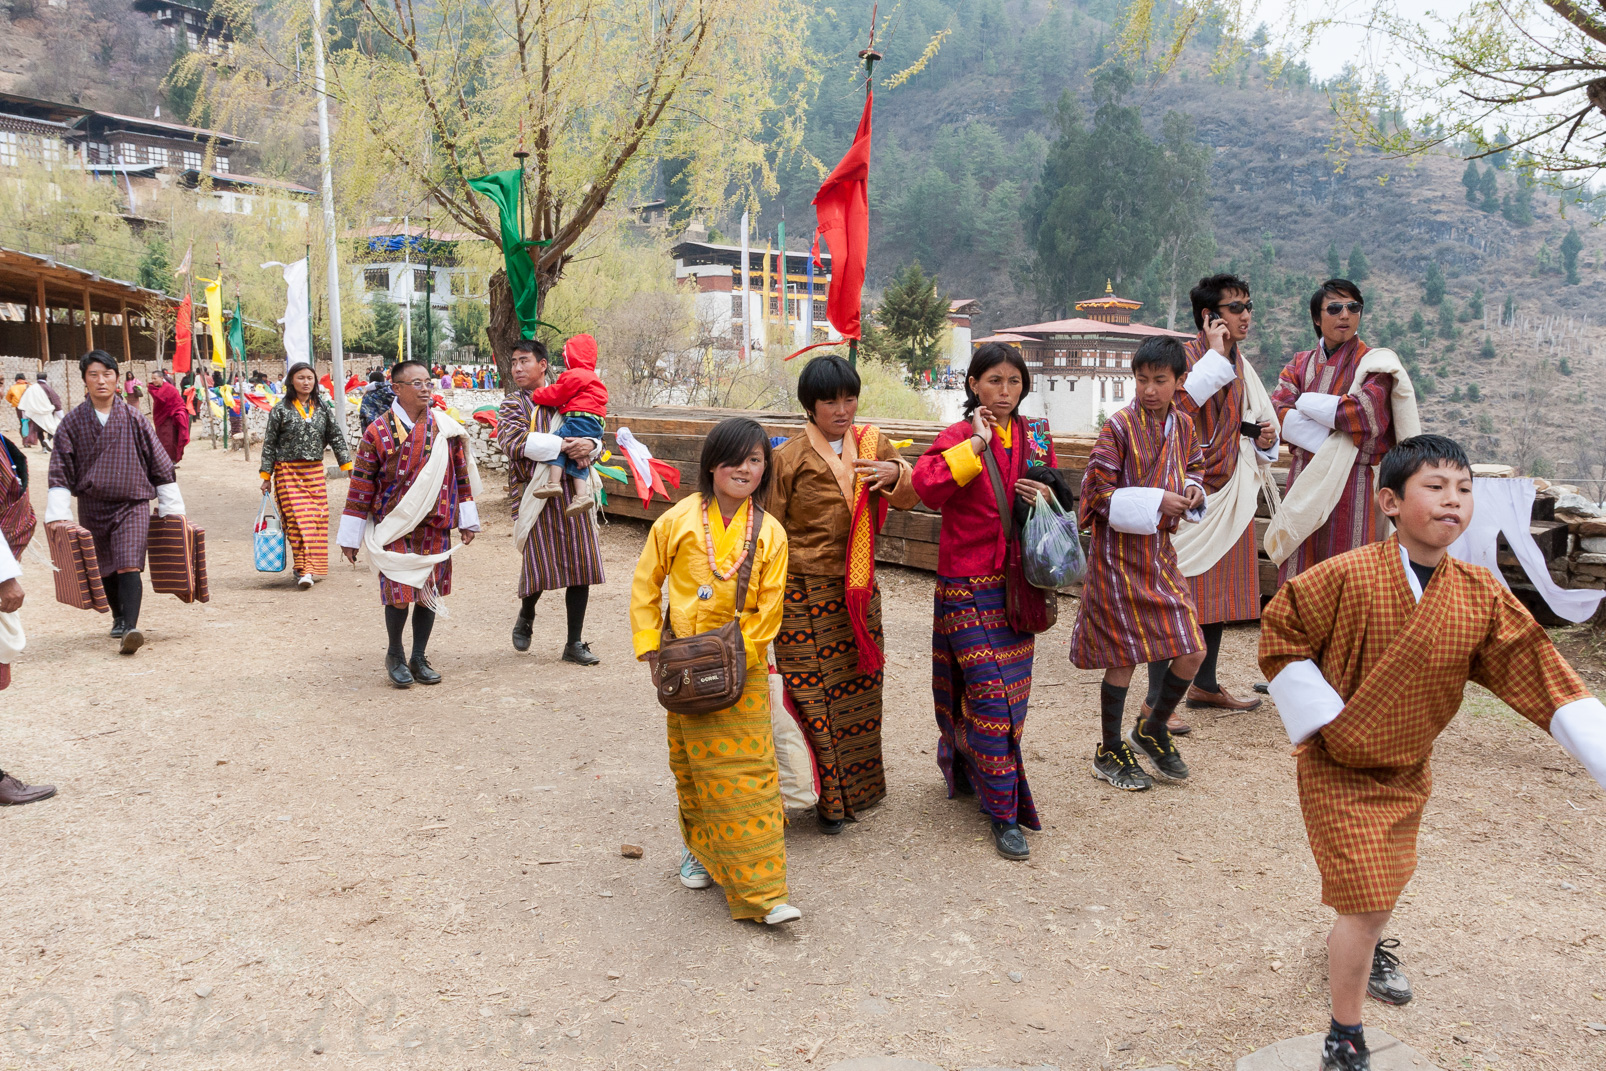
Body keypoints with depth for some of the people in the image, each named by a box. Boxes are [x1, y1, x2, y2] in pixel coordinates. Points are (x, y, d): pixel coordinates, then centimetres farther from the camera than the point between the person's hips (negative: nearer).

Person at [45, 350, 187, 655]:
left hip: (133, 504, -2)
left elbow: (160, 464, 3)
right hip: (92, 507, 3)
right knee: (104, 569, 14)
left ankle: (129, 628, -25)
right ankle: (119, 618, 35)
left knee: (129, 565, -18)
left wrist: (172, 509, 4)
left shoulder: (133, 419, -1)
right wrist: (58, 513, -8)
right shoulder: (72, 422, 1)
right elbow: (60, 471, 0)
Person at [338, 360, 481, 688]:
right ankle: (395, 655, 21)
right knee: (399, 593, -3)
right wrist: (350, 537, -3)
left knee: (429, 593, 8)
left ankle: (419, 658, 24)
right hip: (394, 527, -3)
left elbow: (461, 475, 11)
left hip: (435, 527, 3)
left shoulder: (445, 427, 4)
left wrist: (467, 521, 9)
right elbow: (361, 486, -4)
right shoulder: (378, 431, -6)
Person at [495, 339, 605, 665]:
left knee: (581, 565, 2)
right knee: (538, 564, -5)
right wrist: (560, 445, -21)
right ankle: (526, 617, 30)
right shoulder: (512, 405, 5)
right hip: (535, 493, -3)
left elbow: (592, 433, 16)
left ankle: (574, 644, 13)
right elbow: (514, 441, -13)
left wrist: (591, 445, -9)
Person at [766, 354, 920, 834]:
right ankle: (827, 798, 13)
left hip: (859, 589, 4)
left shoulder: (873, 443, 5)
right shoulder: (790, 457, -7)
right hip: (805, 593, -4)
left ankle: (859, 786, 31)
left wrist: (896, 474, -18)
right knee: (812, 692, -1)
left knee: (859, 685, 13)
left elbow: (910, 498, 4)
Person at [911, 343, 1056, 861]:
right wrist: (976, 442, -23)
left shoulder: (1035, 436, 9)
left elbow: (1054, 494, 20)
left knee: (1013, 688, 13)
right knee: (991, 693, -8)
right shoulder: (960, 437, -8)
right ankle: (1003, 814, 2)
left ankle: (964, 761, 37)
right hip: (967, 584, -6)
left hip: (1017, 581, 6)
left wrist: (1045, 496, -3)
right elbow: (926, 484, -27)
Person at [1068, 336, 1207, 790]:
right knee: (1123, 656, 2)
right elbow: (1097, 492, -15)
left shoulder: (1182, 426, 6)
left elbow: (1194, 467, 22)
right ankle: (1109, 753, 20)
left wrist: (1194, 490, 0)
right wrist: (1155, 502, -20)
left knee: (1192, 650, 5)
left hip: (1160, 550, 6)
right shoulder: (1119, 427, -13)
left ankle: (1153, 730, 29)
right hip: (1120, 554, -6)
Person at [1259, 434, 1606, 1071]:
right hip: (1339, 772, -6)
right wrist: (1323, 718, -14)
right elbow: (1281, 633, -13)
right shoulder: (1347, 577, -22)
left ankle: (1363, 951, 60)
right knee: (1367, 900, -8)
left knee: (1389, 879, 26)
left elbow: (1544, 678, -7)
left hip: (1408, 771, 6)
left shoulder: (1482, 596, -8)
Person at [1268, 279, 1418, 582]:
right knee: (1299, 578, 4)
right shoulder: (1300, 364, 13)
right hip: (1307, 485, 4)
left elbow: (1365, 414, -16)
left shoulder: (1374, 363, 2)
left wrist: (1306, 402, -4)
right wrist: (1331, 442, -14)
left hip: (1354, 486, -3)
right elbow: (1278, 414, -3)